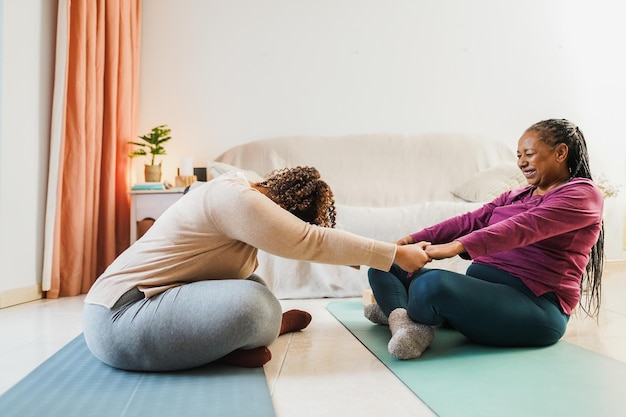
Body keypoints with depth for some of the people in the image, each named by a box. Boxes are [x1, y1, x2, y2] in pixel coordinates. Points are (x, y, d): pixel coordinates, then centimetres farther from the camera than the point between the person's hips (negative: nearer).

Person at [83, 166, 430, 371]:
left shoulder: (240, 188, 8)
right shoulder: (236, 199, -22)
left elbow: (296, 238, 18)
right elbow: (310, 242, -21)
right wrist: (396, 254, -13)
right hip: (119, 320, -10)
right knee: (252, 302, -25)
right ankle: (273, 325, 0)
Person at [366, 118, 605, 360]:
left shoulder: (582, 194, -2)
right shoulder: (515, 196, 23)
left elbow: (523, 227, -20)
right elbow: (472, 220, 9)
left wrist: (457, 246, -33)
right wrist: (411, 240, -5)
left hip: (534, 305, -8)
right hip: (479, 288, 9)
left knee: (431, 284, -35)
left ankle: (396, 314, -7)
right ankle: (403, 320, -23)